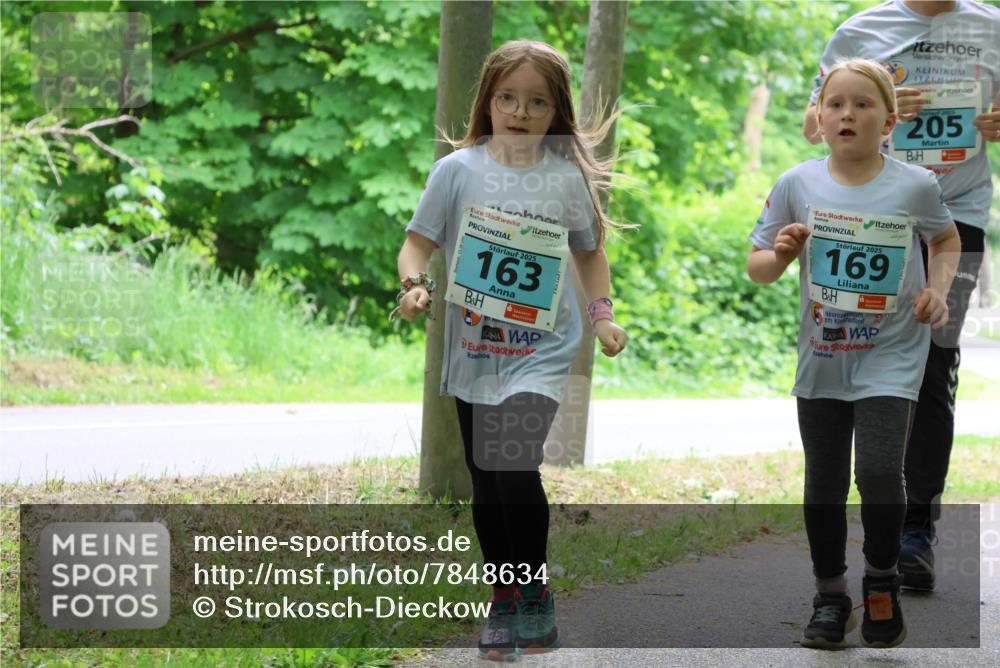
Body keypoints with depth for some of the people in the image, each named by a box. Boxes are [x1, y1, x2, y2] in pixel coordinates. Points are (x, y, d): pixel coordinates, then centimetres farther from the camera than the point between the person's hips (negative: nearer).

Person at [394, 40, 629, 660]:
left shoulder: (569, 177, -2)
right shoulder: (459, 169, -4)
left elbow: (589, 251, 12)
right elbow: (419, 242, 0)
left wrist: (603, 315, 2)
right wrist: (414, 284, -19)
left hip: (540, 353, -2)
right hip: (473, 350, 2)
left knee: (516, 468, -20)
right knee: (487, 487, 11)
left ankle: (537, 595, -1)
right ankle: (503, 602, 29)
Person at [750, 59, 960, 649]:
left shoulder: (916, 186, -9)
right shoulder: (797, 185, -7)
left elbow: (946, 238, 12)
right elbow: (757, 269, 2)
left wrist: (938, 289, -5)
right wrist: (779, 255, -19)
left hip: (891, 356, -2)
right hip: (821, 357, 2)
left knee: (879, 471, -17)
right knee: (824, 484, 9)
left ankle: (883, 581, 9)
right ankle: (831, 596, 28)